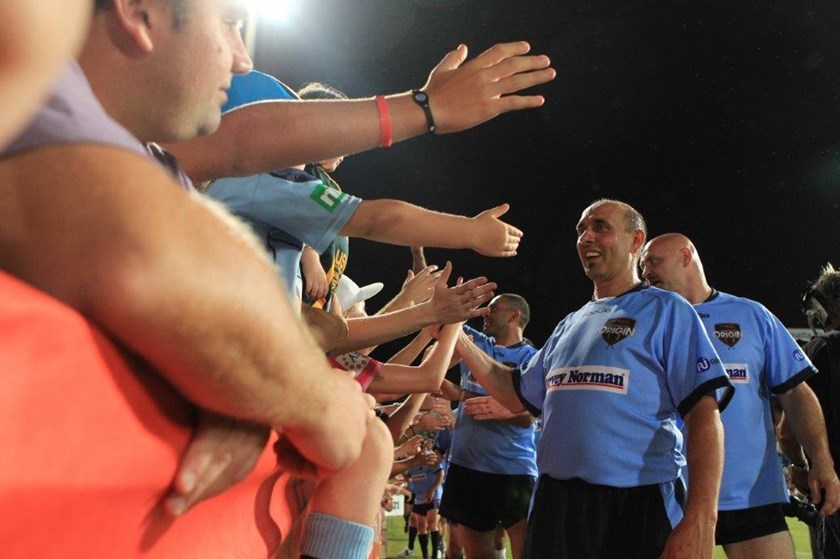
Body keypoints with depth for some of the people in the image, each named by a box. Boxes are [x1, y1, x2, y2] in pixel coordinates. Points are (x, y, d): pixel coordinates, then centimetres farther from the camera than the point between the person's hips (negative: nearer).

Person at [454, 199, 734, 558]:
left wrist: (699, 521, -22)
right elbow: (519, 397, 19)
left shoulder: (665, 310, -2)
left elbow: (704, 412, -11)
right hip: (555, 504, 6)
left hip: (636, 507, -6)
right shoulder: (570, 325, 17)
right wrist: (458, 339, 9)